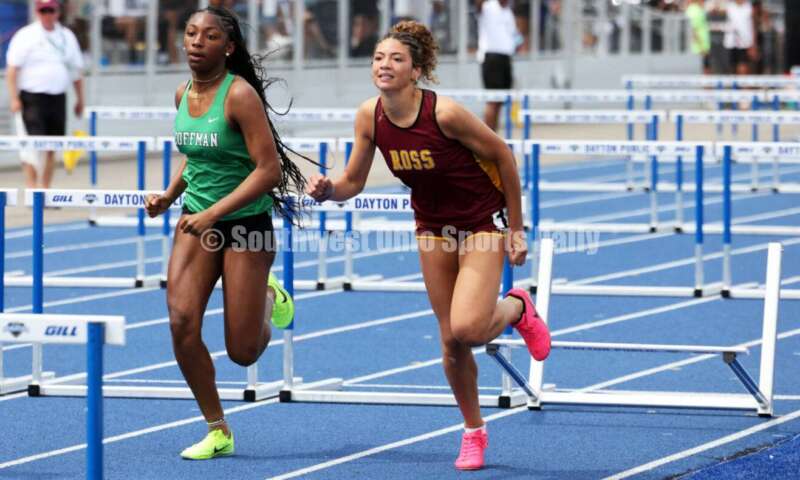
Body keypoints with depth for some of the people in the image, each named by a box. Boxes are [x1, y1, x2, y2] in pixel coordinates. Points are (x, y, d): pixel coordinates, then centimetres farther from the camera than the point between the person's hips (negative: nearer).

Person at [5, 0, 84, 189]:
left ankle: (45, 188, 16)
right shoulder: (26, 36, -2)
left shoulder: (67, 37, 12)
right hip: (32, 97, -5)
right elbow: (12, 69, -6)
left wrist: (80, 99, 16)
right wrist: (14, 99, -14)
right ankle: (31, 187, -16)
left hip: (58, 98, 5)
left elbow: (76, 70, 18)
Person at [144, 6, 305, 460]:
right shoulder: (184, 94, 4)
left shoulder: (240, 95, -17)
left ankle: (267, 298, 35)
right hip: (197, 219, 6)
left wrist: (214, 214, -25)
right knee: (182, 321, -14)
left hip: (247, 223, -5)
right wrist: (170, 195, 6)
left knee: (243, 351, -2)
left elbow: (269, 170, -21)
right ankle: (218, 432, 1)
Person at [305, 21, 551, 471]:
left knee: (466, 329, -20)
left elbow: (502, 155, -15)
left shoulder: (444, 113, -27)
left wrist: (516, 230, -9)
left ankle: (517, 308, 15)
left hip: (483, 222, -5)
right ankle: (474, 432, 26)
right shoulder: (370, 116, -11)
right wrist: (328, 189, -25)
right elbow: (353, 182, 0)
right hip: (433, 227, 5)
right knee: (451, 340, 5)